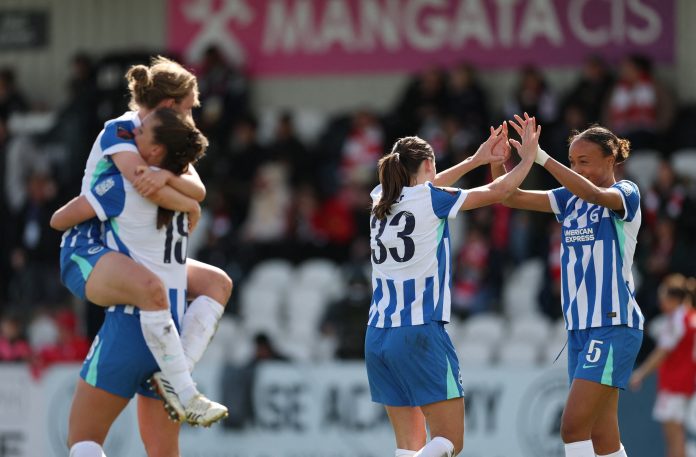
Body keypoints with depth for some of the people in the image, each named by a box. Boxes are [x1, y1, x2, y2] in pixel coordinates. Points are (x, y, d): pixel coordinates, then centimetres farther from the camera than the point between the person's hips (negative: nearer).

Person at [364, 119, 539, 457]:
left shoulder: (381, 200, 10)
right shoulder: (431, 200, -6)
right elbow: (498, 191, 4)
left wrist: (475, 160, 34)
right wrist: (528, 158, 21)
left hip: (378, 336, 7)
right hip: (421, 333, -7)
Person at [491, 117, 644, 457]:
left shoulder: (626, 194, -6)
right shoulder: (570, 198, 14)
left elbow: (593, 194, -28)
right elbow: (512, 197, 7)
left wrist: (542, 159, -36)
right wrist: (498, 162, -13)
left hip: (613, 326, -8)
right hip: (581, 327, 8)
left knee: (574, 427, -16)